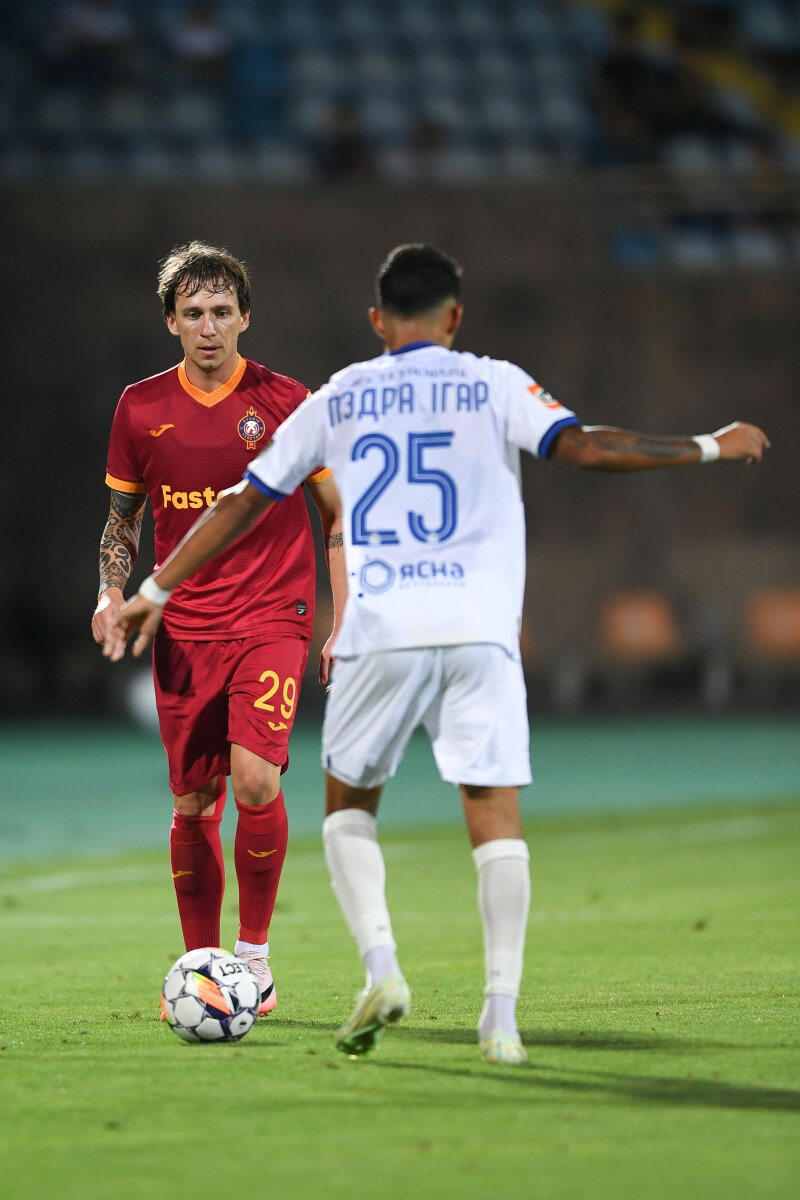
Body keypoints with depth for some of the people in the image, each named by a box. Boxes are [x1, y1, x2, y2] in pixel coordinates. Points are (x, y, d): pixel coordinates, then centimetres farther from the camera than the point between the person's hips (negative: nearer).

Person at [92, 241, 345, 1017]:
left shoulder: (286, 401, -2)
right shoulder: (141, 408, 4)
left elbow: (337, 515, 5)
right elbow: (122, 517, 17)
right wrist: (112, 594, -1)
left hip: (271, 620, -3)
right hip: (183, 631, 3)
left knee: (256, 780, -20)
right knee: (192, 803, 4)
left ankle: (254, 949, -2)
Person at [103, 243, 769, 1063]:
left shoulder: (337, 400, 14)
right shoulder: (493, 385, 8)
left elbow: (243, 502, 17)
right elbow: (586, 448, -6)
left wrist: (156, 590, 25)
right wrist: (710, 447, 3)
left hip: (377, 634, 1)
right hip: (479, 630, -1)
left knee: (348, 806, 17)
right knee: (496, 815, 0)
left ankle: (379, 965, -4)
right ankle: (500, 1015, -10)